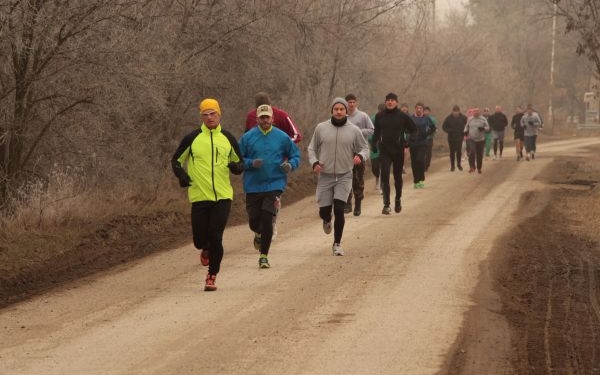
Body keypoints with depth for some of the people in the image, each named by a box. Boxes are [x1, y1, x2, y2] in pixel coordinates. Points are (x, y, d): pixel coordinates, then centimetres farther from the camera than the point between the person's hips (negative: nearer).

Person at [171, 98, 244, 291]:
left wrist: (237, 167, -7)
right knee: (200, 239, 1)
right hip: (199, 196, 0)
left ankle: (212, 276, 4)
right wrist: (181, 175, -7)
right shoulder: (192, 138, 2)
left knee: (215, 237, -9)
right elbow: (176, 160, 11)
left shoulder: (227, 138, 6)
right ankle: (206, 250, 39)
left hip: (223, 196, 0)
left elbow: (240, 161, 17)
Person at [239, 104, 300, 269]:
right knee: (254, 221, 5)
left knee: (267, 219, -13)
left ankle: (264, 256, -3)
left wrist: (291, 165, -8)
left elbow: (295, 155, 13)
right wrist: (251, 163, -15)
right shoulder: (247, 137, 1)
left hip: (274, 185, -1)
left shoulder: (282, 137, 3)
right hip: (253, 186, 1)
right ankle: (258, 234, 44)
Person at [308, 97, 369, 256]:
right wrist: (314, 162, -8)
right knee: (324, 211, 2)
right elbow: (312, 148, 10)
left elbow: (365, 148, 9)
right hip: (325, 176, 1)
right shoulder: (321, 128, 1)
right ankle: (327, 221, 42)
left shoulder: (354, 131, 1)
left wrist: (360, 156, -14)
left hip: (344, 177, -1)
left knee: (339, 210, -12)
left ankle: (337, 244, 2)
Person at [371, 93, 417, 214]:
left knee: (398, 176, 13)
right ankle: (386, 205, -14)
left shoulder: (403, 116, -2)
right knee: (385, 176, -12)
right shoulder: (379, 116, 3)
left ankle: (398, 199, 36)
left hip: (398, 150, 0)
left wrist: (407, 143, 2)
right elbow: (376, 132, 14)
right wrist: (374, 144, 4)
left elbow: (413, 129, 9)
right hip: (384, 151, 0)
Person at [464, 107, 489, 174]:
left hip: (481, 140, 0)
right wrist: (466, 131, -3)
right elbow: (466, 126, 18)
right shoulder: (470, 119, 6)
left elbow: (488, 127, 2)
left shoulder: (483, 119, 1)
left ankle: (479, 168, 19)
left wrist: (483, 128, -19)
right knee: (472, 152, -18)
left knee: (480, 155, 5)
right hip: (472, 139, 0)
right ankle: (472, 167, -13)